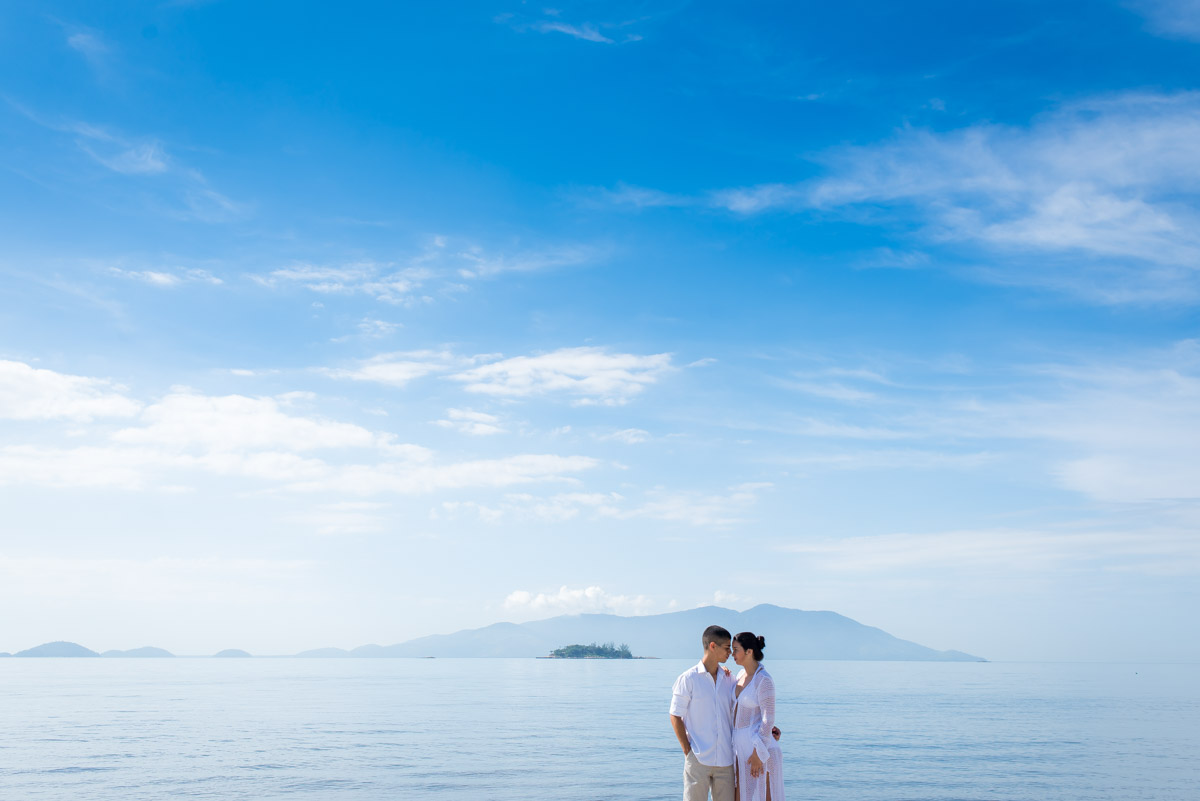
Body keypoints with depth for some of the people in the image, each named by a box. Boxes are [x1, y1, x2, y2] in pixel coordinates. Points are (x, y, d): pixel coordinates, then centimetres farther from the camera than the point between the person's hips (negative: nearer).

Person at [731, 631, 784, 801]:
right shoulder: (741, 675, 9)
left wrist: (758, 753, -19)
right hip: (741, 746, 8)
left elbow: (768, 719, -18)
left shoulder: (764, 680, -16)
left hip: (760, 745, -8)